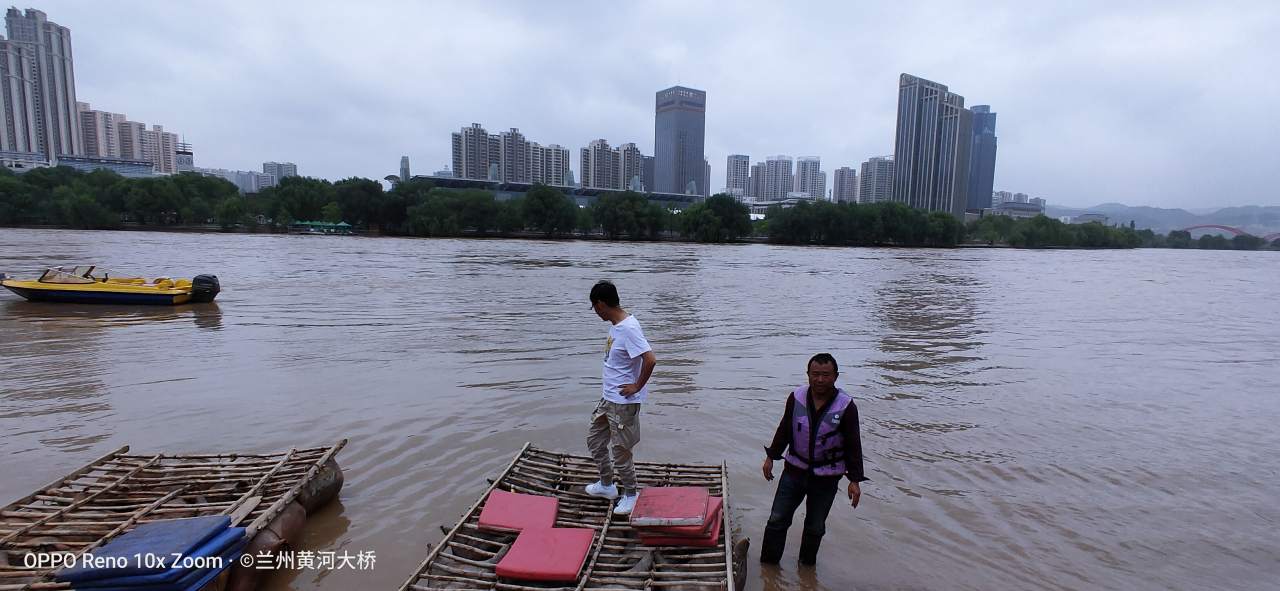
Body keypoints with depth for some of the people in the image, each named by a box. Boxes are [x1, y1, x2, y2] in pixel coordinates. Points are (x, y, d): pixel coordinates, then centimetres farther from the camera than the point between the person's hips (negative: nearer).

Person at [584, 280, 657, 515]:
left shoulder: (628, 328, -25)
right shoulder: (616, 325, 5)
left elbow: (650, 359, -32)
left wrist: (637, 386, -20)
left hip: (624, 402, -10)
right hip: (608, 398, 10)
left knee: (619, 451, 4)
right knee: (594, 439, 21)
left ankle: (631, 494, 26)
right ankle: (606, 485, 39)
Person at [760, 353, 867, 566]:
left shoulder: (846, 406, -14)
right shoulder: (796, 398, -7)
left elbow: (853, 445, -7)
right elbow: (784, 430, 6)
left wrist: (855, 480, -8)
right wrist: (771, 456, 9)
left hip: (826, 478, -2)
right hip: (794, 470, 2)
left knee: (815, 527, 14)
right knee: (777, 521, 6)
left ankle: (807, 566, 36)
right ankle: (768, 564, 23)